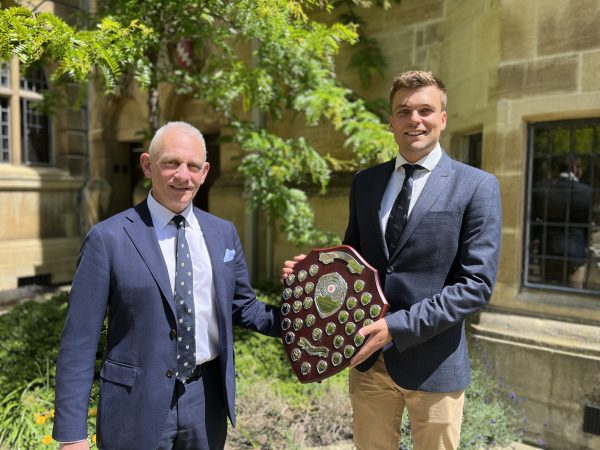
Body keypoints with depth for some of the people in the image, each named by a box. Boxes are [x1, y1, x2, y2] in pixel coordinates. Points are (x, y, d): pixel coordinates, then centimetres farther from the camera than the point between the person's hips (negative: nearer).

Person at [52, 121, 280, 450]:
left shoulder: (223, 233, 1)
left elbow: (242, 307, 9)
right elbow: (79, 342, -9)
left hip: (208, 397, 4)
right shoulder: (108, 238, -11)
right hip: (138, 402, -3)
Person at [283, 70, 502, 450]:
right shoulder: (365, 182, 5)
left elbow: (477, 284, -13)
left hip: (432, 361, -3)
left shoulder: (476, 186, -8)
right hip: (369, 358, 4)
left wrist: (397, 326, -20)